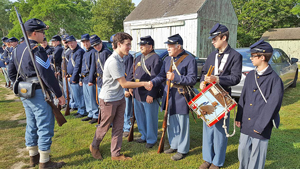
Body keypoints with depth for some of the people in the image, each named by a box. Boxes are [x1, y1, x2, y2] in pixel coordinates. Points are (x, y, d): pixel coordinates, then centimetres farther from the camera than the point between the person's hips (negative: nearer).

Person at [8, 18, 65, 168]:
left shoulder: (18, 49, 11)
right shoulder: (37, 50, -18)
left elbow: (11, 73, 15)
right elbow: (47, 75, -22)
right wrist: (59, 94, -17)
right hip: (39, 94, -9)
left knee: (31, 125, 19)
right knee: (45, 127, 0)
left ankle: (33, 157, 34)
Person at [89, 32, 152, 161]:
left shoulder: (121, 59, 5)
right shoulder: (113, 62, -25)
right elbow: (124, 84, -23)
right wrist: (143, 83, -19)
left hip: (120, 98, 8)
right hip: (109, 100, -8)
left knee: (118, 127, 13)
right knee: (104, 126, 11)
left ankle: (115, 154, 27)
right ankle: (94, 146, 38)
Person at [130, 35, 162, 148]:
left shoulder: (155, 59, -14)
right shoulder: (138, 58, 13)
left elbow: (155, 79, -19)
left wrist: (151, 95, -21)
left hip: (149, 95, -8)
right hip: (137, 94, 8)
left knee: (150, 118, 5)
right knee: (139, 116, 19)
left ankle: (151, 139, 23)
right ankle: (144, 136, 37)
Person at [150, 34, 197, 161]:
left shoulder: (189, 60, -10)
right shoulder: (167, 60, 10)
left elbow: (192, 79, -15)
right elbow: (161, 76, 10)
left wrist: (175, 77, -23)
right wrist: (152, 83, -9)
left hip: (181, 97, -7)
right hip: (169, 96, 7)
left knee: (182, 125, 4)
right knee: (170, 123, 17)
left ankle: (182, 150, 21)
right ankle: (174, 145, 35)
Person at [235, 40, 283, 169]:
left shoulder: (274, 79, -13)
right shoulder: (250, 76, 6)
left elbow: (273, 105, -14)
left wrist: (260, 125, -13)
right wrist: (239, 118, 8)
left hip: (261, 126, -5)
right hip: (245, 123, 6)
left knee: (257, 155, 9)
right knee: (243, 151, 17)